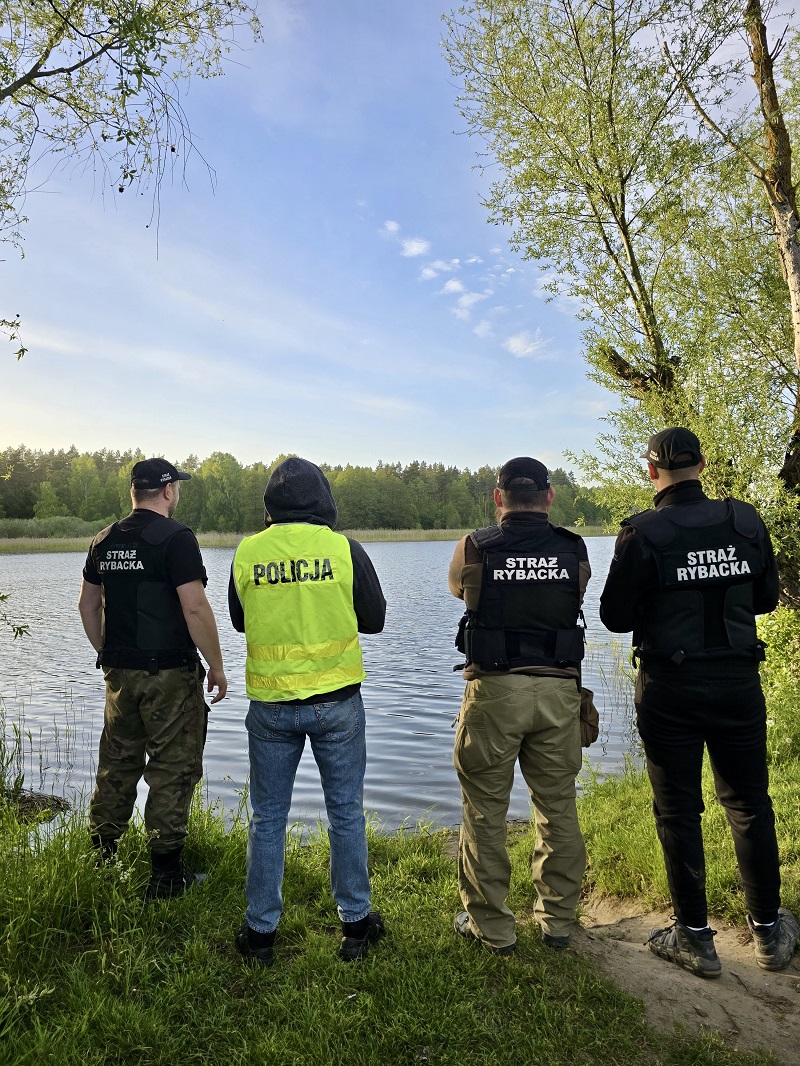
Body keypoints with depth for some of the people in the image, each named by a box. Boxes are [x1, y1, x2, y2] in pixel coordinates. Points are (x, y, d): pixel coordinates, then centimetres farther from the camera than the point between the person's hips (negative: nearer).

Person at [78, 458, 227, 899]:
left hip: (119, 673, 7)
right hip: (170, 674, -7)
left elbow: (88, 605, 15)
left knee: (117, 764, 19)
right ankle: (165, 874, 12)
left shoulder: (104, 540, 8)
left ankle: (101, 859, 31)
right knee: (172, 769, 4)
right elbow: (195, 607, -20)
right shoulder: (175, 537, -13)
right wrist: (216, 665, -11)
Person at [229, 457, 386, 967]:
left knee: (268, 818, 15)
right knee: (346, 813, 14)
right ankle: (356, 925, 27)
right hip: (337, 700, -1)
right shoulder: (345, 549, -9)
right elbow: (374, 619, 1)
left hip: (270, 704, 1)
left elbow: (240, 620, 9)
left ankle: (261, 933, 26)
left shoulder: (247, 552, -5)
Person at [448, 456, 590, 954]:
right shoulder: (575, 551, 0)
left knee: (486, 811, 11)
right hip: (558, 692, 3)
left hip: (494, 690, -2)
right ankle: (559, 921, 30)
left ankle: (491, 926, 23)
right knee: (558, 808, 17)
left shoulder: (474, 548, -5)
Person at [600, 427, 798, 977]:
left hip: (670, 689, -3)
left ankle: (695, 937, 20)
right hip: (739, 683, 4)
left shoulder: (643, 533, -13)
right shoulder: (746, 521, -3)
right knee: (750, 805, 18)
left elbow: (615, 617, -9)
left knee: (679, 810, 9)